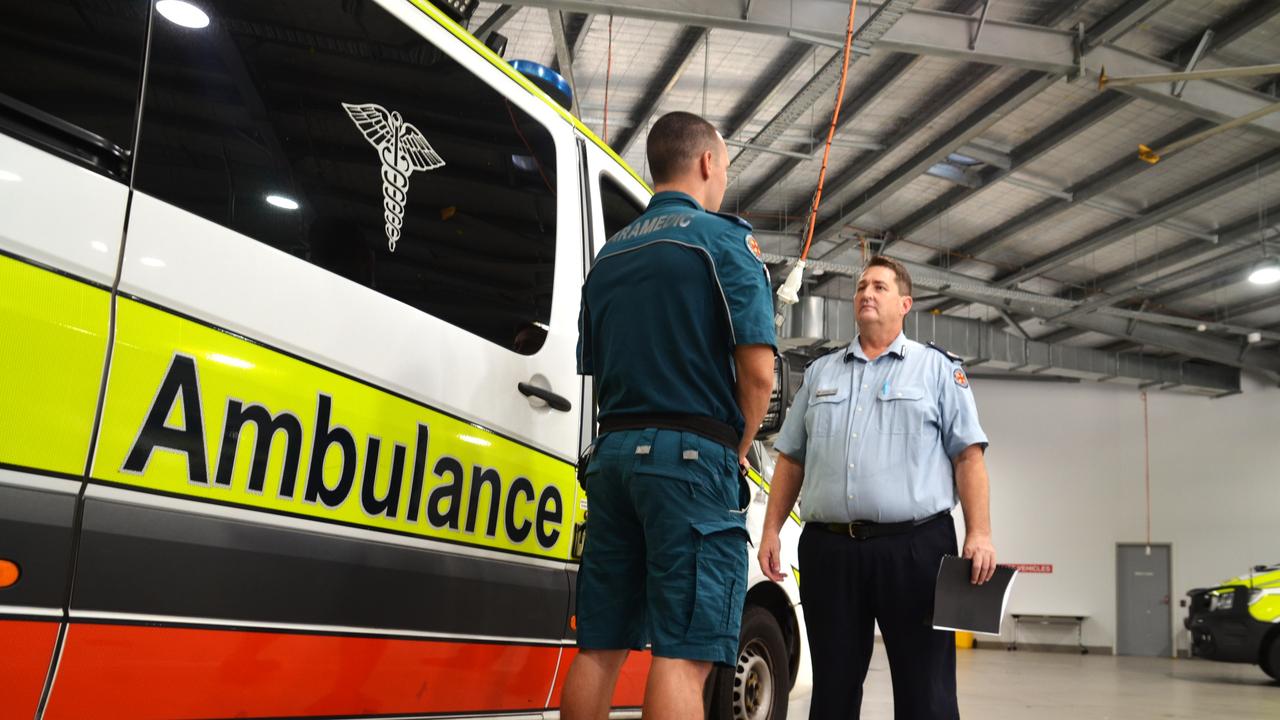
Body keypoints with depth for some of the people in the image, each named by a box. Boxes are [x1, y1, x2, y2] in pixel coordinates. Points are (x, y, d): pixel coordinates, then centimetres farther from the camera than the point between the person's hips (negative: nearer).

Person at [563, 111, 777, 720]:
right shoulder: (723, 238, -2)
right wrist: (735, 453, 3)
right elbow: (758, 372, -10)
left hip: (613, 453, 7)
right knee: (683, 653, -8)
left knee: (598, 647, 9)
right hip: (691, 457, -6)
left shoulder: (609, 254, 18)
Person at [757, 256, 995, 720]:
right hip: (828, 548, 3)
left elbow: (968, 456, 1)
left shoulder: (938, 369, 8)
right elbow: (790, 459, 17)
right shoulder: (820, 372, 18)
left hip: (914, 546, -3)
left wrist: (979, 533, -10)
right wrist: (771, 530, 8)